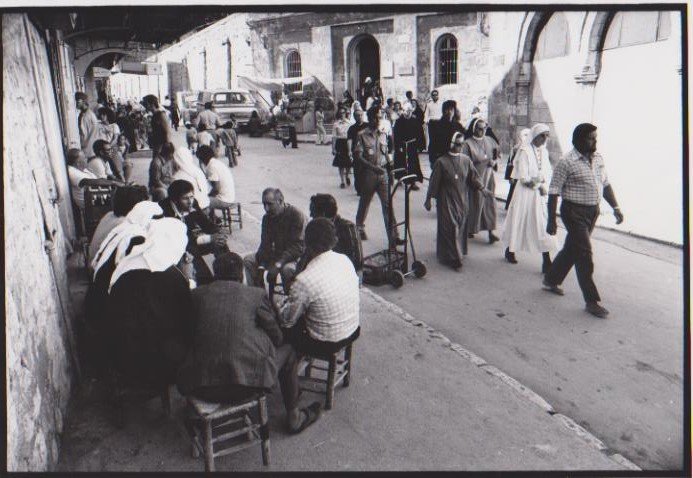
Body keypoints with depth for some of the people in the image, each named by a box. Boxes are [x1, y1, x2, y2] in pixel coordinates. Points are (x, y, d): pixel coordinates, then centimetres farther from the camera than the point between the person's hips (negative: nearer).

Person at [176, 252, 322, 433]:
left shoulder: (197, 294, 7)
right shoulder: (256, 294, 1)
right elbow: (277, 338, 6)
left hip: (200, 387, 3)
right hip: (247, 379, -3)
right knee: (288, 352, 21)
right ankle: (294, 418, 34)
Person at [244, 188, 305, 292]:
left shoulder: (296, 215, -19)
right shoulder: (267, 218, 3)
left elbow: (298, 246, -23)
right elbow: (265, 244, 2)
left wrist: (278, 264, -30)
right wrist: (261, 267, -13)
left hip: (295, 256, -7)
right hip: (277, 253, 7)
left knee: (287, 269, -38)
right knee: (248, 260, -5)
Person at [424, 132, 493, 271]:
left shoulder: (466, 159, 2)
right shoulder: (442, 162, -10)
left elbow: (473, 176, 7)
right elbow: (434, 182, -6)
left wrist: (482, 188, -7)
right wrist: (428, 199, -4)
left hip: (462, 201, 4)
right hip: (447, 201, -4)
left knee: (461, 227, 11)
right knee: (450, 228, -6)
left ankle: (459, 252, 29)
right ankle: (454, 258, -1)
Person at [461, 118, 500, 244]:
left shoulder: (490, 140, 7)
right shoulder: (468, 143, -8)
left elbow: (497, 155, 15)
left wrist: (494, 162, -5)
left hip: (489, 176, 4)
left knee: (489, 202, -2)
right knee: (475, 203, 4)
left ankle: (490, 231, -1)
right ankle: (470, 229, 23)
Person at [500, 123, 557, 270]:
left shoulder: (544, 152, 7)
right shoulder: (524, 151, -12)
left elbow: (548, 173, 7)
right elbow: (523, 178, -16)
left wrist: (544, 187, -10)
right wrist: (539, 185, -10)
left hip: (540, 194, 5)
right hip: (525, 194, -5)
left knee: (543, 225, 1)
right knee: (518, 223, 9)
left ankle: (546, 261, 2)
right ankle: (510, 251, 32)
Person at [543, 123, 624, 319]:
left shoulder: (598, 158, 8)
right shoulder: (567, 162, -14)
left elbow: (606, 184, 17)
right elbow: (554, 192, -14)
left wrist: (615, 207, 9)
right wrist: (551, 220, -16)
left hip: (593, 211, 8)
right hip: (574, 212, -7)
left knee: (572, 248, 17)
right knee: (584, 254, -8)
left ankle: (551, 280, 36)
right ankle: (592, 301, -1)